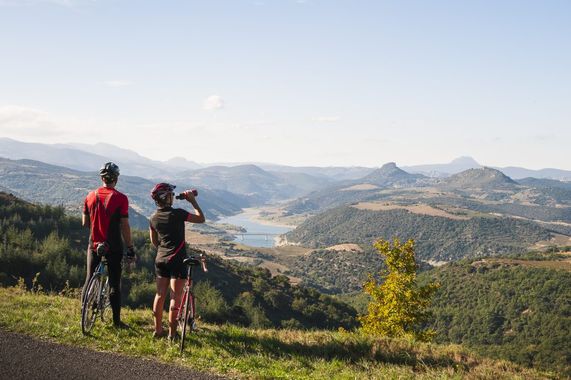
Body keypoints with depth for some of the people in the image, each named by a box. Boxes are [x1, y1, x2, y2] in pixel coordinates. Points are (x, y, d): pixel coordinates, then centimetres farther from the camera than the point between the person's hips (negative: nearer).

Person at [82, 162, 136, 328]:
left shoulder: (90, 196, 2)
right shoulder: (120, 198, -11)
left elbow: (84, 223, 8)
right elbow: (124, 226, -11)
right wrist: (130, 248, -4)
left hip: (94, 245, 3)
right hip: (114, 246, -3)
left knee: (90, 280, 14)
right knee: (114, 283, 4)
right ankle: (116, 320, 8)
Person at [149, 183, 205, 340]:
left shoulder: (154, 218, 3)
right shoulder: (177, 214, -16)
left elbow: (154, 241, 13)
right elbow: (201, 219, -8)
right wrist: (193, 201, -1)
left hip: (161, 259, 6)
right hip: (177, 260, -6)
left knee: (160, 295, 12)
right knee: (175, 297, 0)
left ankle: (158, 330, 18)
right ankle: (172, 333, 3)